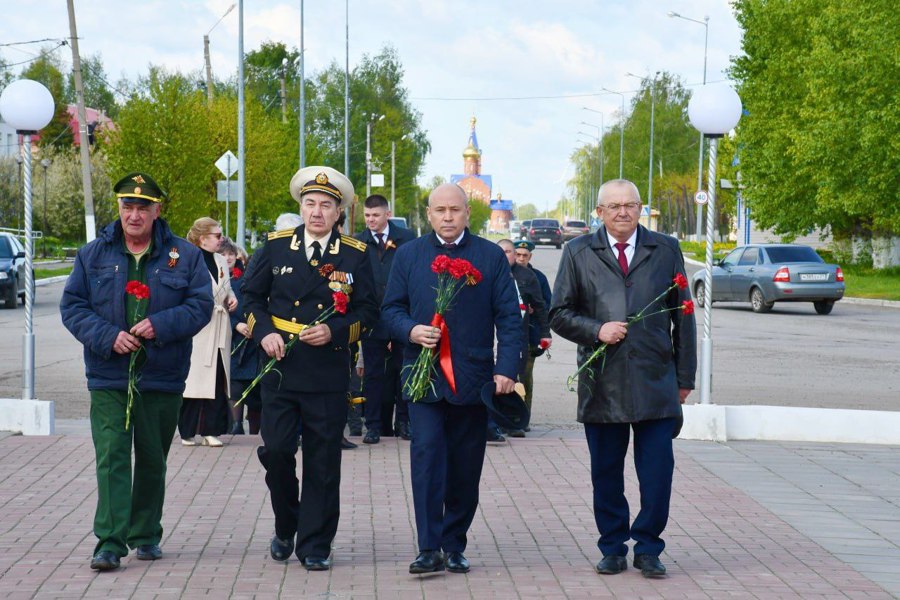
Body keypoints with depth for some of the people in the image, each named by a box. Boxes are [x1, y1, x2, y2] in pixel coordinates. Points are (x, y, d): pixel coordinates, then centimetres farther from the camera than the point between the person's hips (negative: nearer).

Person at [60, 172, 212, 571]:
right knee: (111, 457, -10)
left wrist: (160, 325, -16)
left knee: (152, 460, 11)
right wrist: (107, 336, -13)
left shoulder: (183, 255, 3)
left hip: (162, 379, 1)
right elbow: (72, 306, 3)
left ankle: (146, 535, 25)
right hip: (108, 378, -1)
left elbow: (201, 305, -2)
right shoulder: (94, 255, 5)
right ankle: (110, 542, -12)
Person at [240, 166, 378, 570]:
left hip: (329, 374, -1)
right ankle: (285, 528, 21)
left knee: (322, 461, 2)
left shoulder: (354, 256, 3)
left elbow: (367, 311, 5)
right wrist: (264, 332, -4)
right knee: (276, 450, -3)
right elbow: (251, 295, 12)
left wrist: (335, 331, -12)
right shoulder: (276, 246, 6)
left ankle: (315, 545, 11)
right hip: (280, 369, 1)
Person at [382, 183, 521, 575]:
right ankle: (430, 549, -9)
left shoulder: (491, 256, 6)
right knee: (427, 455, -12)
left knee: (465, 468, 6)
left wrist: (507, 369, -7)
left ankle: (454, 546, 18)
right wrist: (410, 330, -11)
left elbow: (508, 317, 3)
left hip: (472, 378, 0)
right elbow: (391, 308, 11)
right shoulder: (408, 255, 9)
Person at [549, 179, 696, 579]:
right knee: (606, 474, 6)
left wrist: (685, 376, 9)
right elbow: (559, 314, 8)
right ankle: (613, 549, 18)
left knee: (658, 472, -3)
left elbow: (683, 316, 12)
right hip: (601, 383, 0)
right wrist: (596, 330, -11)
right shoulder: (578, 253, 8)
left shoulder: (666, 250, 10)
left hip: (656, 382, 0)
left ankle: (647, 548, 10)